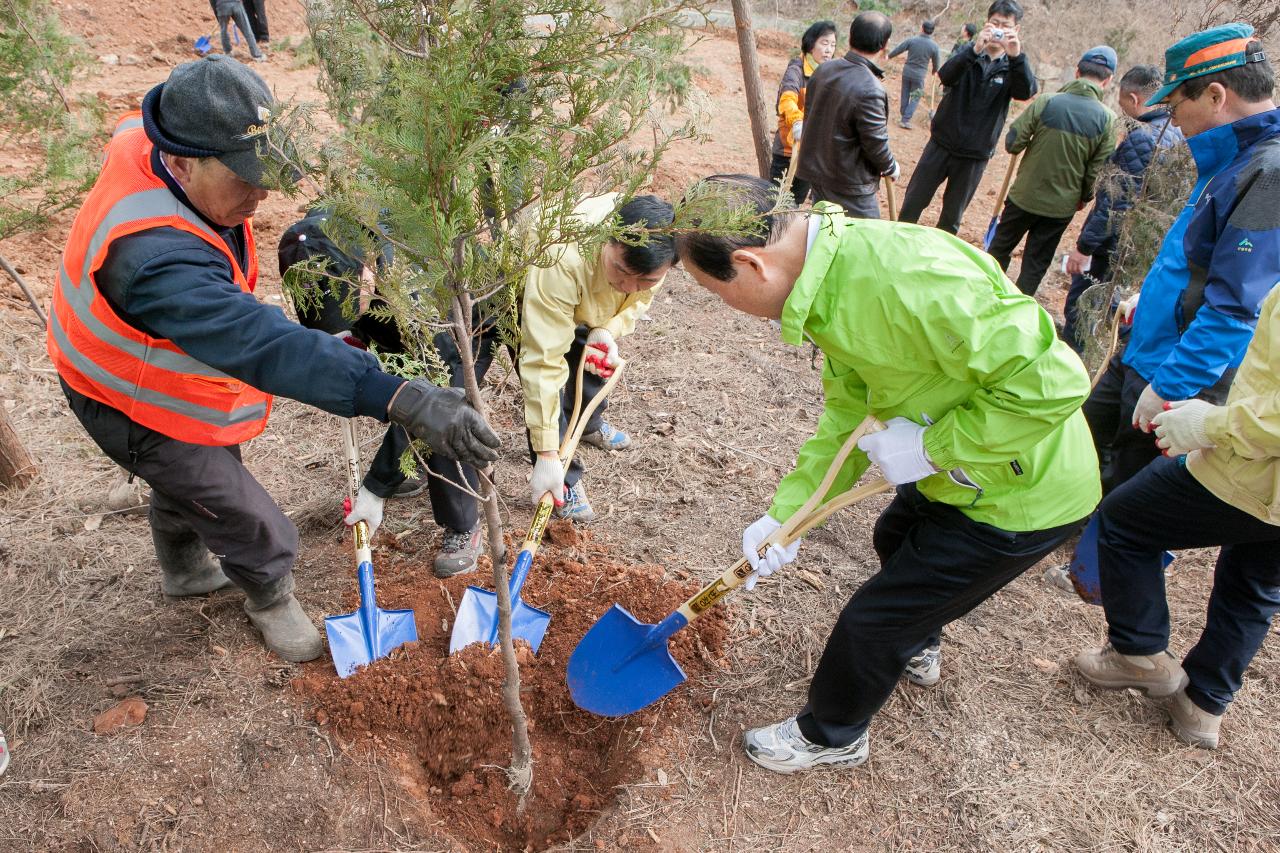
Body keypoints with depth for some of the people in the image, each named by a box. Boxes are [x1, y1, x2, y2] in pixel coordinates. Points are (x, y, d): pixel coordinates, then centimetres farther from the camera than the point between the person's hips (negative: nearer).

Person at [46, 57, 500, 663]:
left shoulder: (147, 140, -18)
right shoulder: (158, 259, -47)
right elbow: (264, 345, -57)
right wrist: (400, 399, -66)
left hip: (169, 375, 9)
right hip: (135, 409, -9)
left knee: (190, 479, 32)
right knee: (256, 530, 3)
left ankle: (184, 571, 61)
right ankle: (270, 599, 36)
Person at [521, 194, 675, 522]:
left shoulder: (655, 243, -32)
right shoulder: (563, 261, -50)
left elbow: (639, 297, -7)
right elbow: (544, 362, -46)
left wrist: (608, 330, -26)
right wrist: (546, 455, -45)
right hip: (526, 300, -5)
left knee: (595, 369, 18)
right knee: (546, 387, -17)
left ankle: (588, 425, 49)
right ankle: (564, 481, 2)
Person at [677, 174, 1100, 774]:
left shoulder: (902, 277, -37)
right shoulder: (828, 277, -5)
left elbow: (1053, 381, -34)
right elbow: (848, 415, 3)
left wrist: (928, 444, -26)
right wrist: (784, 513, -3)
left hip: (1023, 494, -9)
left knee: (875, 617, 4)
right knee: (895, 539, 33)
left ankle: (830, 736, 34)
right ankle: (914, 649, 64)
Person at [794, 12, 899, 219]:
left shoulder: (823, 69, -3)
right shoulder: (870, 90, -25)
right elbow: (876, 144, -18)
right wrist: (891, 168, 2)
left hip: (816, 170, 7)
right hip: (850, 184, -7)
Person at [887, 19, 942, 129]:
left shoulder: (912, 40, -10)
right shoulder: (934, 46, -10)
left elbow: (898, 49, 1)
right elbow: (936, 63, 1)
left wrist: (889, 56, 20)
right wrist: (934, 71, 23)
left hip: (907, 72, 2)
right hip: (919, 76, -2)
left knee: (905, 95, 16)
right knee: (915, 98, 9)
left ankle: (903, 116, 27)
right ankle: (905, 120, 1)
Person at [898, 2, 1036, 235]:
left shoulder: (1013, 66, 0)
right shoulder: (968, 52, -1)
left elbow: (1027, 92, -21)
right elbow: (945, 75, -21)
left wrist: (1017, 56, -37)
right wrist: (975, 50, -38)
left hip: (975, 155, 1)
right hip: (941, 144, 0)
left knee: (953, 214, 12)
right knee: (913, 202, 4)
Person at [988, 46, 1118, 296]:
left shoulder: (1046, 102, -14)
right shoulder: (1108, 120, -10)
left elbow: (1012, 143, -12)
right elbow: (1097, 170, -6)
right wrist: (1083, 198, 11)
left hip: (1024, 195, 0)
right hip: (1062, 205, 1)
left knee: (1000, 248, 19)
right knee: (1036, 264, 12)